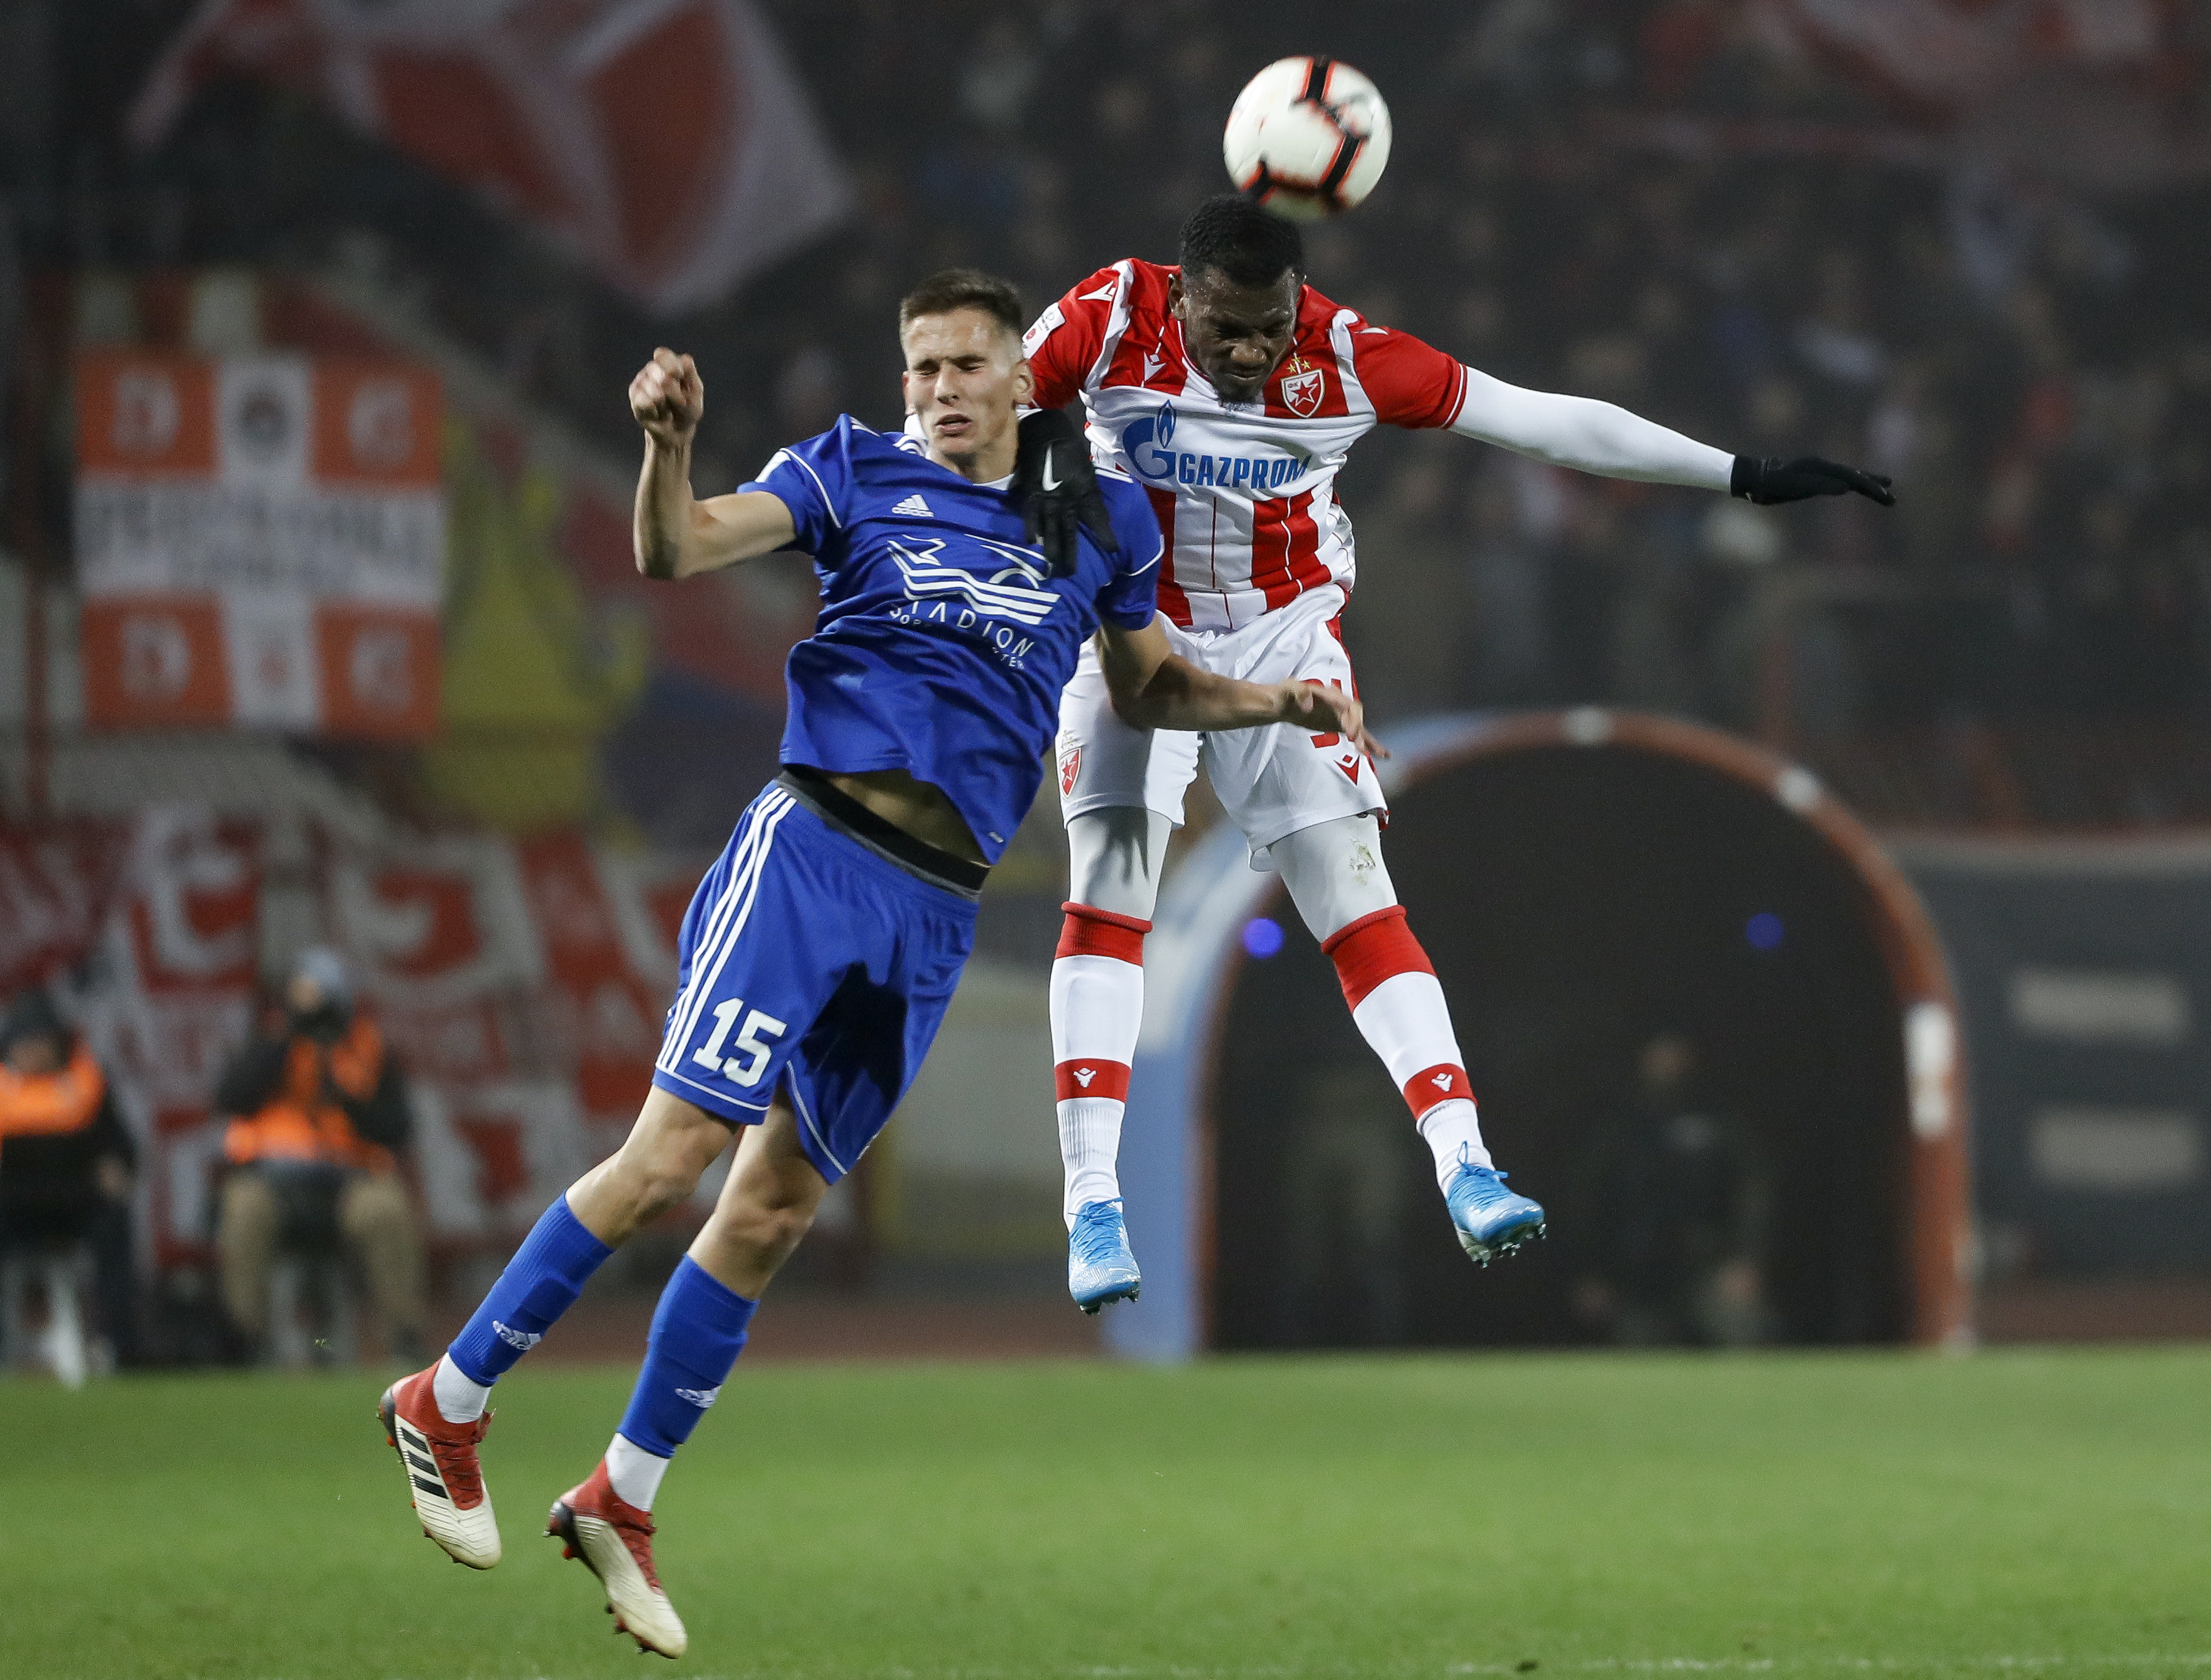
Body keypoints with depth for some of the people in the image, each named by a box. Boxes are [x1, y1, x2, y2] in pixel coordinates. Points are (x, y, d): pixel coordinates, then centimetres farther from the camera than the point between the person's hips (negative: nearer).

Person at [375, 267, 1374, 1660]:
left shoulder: (1100, 519, 15)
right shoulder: (859, 474, 4)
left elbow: (1148, 689, 28)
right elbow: (677, 554, -8)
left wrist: (1279, 701, 12)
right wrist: (670, 444, -27)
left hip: (936, 913, 4)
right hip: (815, 849, -4)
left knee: (777, 1209, 5)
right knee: (675, 1152, -14)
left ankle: (623, 1500, 15)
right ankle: (448, 1402, -1)